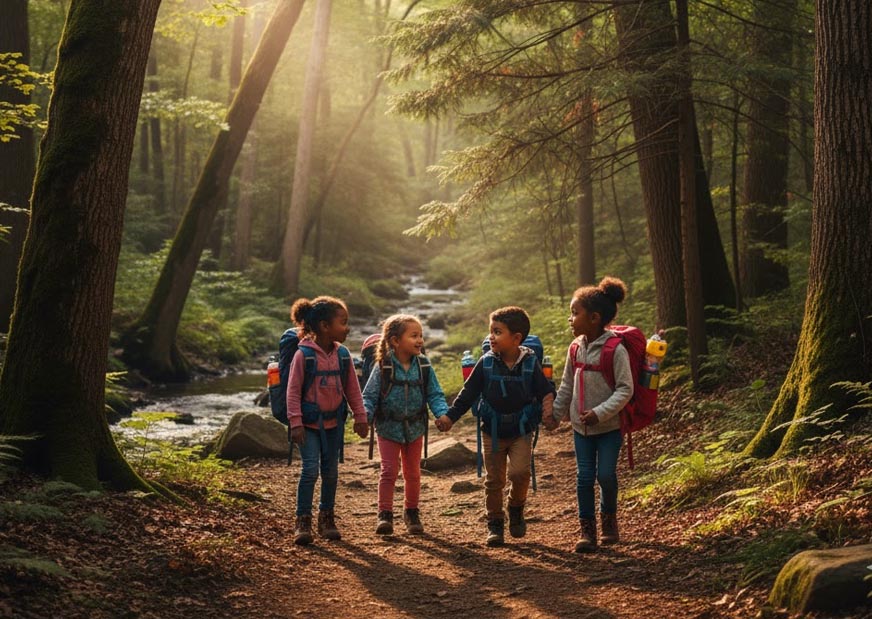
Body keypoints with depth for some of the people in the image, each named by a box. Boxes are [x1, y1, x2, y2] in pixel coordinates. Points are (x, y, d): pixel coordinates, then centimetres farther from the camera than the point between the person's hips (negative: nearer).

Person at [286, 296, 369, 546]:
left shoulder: (342, 354, 0)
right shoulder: (303, 355, -14)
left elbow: (352, 389, 9)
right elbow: (293, 391, -12)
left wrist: (360, 417, 8)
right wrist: (296, 424, -16)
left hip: (334, 422, 5)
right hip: (309, 423, -5)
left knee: (331, 471, 11)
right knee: (310, 470, -12)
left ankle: (327, 518, 25)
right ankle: (303, 521, 0)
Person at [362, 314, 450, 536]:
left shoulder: (423, 366, -5)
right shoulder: (383, 367, -13)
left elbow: (434, 394, -2)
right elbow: (370, 395, -9)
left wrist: (442, 413, -20)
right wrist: (365, 414, -27)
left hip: (415, 428, 3)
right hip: (388, 428, -3)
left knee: (413, 473, 13)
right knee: (389, 471, -4)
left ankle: (412, 513, 28)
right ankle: (385, 514, 5)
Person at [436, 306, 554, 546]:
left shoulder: (530, 363, -9)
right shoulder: (486, 363, -6)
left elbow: (545, 390, -1)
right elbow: (468, 392, 1)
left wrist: (548, 404, -23)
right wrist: (450, 416, -3)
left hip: (521, 431, -2)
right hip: (493, 432, 2)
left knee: (519, 472, -18)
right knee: (494, 480, 6)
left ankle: (516, 509, 11)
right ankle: (495, 524, 21)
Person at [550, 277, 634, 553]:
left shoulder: (616, 350, -16)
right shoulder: (577, 348, 3)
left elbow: (625, 389, -17)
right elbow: (567, 386, 14)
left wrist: (600, 412, -24)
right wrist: (555, 414, 15)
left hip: (609, 427, -5)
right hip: (581, 426, 5)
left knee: (606, 474, -6)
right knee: (584, 477, 4)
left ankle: (609, 516, 22)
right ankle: (587, 529, 12)